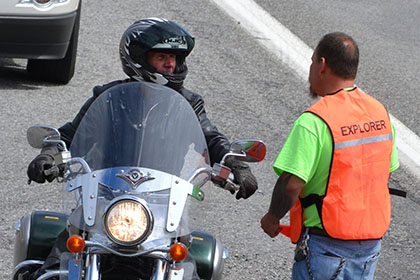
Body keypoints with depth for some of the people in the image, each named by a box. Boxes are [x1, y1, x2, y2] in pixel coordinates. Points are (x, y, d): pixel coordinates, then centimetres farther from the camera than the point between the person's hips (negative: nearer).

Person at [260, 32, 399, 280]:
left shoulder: (314, 121, -19)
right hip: (372, 240, 7)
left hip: (326, 244, -7)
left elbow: (291, 184, -22)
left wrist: (272, 218, -5)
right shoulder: (379, 111, 4)